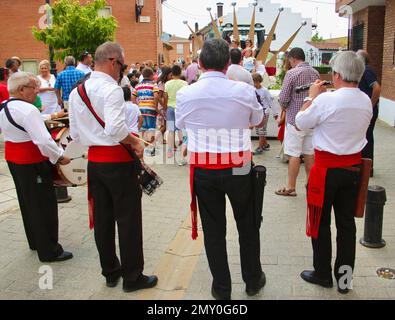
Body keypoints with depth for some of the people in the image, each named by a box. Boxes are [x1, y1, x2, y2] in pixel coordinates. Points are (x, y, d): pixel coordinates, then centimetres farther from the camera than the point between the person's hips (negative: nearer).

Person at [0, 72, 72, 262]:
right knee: (44, 206, 0)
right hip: (32, 162, -10)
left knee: (27, 202, 20)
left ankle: (35, 242, 35)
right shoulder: (27, 110, -23)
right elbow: (43, 141, -30)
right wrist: (60, 157, -19)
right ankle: (49, 251, 8)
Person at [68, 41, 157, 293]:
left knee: (102, 218, 15)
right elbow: (116, 128, -29)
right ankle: (132, 276, 16)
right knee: (128, 219, 4)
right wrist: (135, 142, -13)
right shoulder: (112, 90, -16)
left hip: (94, 161, 8)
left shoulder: (76, 92, 8)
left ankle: (110, 272, 29)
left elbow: (75, 134, 11)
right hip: (118, 161, -7)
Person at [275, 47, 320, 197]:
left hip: (295, 119, -6)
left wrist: (284, 107, 7)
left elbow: (283, 98, -13)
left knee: (294, 154, -1)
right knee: (310, 153, 14)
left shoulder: (292, 73, -12)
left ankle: (290, 187, 6)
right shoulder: (315, 73, 7)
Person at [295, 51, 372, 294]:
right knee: (347, 222, 14)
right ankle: (344, 278, 25)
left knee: (321, 222, 10)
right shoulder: (366, 101, 0)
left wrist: (312, 97, 5)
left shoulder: (326, 100, -19)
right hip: (354, 167, 6)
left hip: (328, 169, -6)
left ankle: (323, 274, 24)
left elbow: (301, 123, -7)